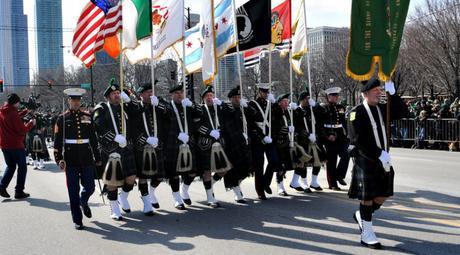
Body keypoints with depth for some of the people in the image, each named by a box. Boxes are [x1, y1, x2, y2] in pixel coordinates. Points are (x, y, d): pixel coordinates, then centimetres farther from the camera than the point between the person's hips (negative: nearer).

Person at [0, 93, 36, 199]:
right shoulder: (12, 113, -18)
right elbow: (22, 130, -18)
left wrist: (25, 112, 22)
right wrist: (31, 123, -2)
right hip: (16, 145, -7)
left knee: (10, 166, 21)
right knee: (22, 167, 6)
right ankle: (19, 191, 6)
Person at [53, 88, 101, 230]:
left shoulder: (87, 117, 8)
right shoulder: (62, 119, 1)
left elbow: (93, 139, 12)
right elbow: (58, 141, -3)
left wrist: (97, 158, 12)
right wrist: (59, 159, -11)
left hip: (87, 158, 2)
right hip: (70, 159, -2)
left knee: (90, 187, 5)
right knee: (73, 191, 1)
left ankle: (83, 202, 39)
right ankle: (77, 220, 12)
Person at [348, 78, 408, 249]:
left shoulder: (382, 109, 10)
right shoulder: (357, 113, -11)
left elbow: (402, 112, 1)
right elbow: (358, 140, -18)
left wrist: (392, 93, -6)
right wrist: (379, 154, -22)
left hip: (384, 160, 7)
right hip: (365, 161, -7)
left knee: (383, 195, 12)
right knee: (367, 197, 1)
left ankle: (361, 216, 37)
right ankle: (367, 235, 13)